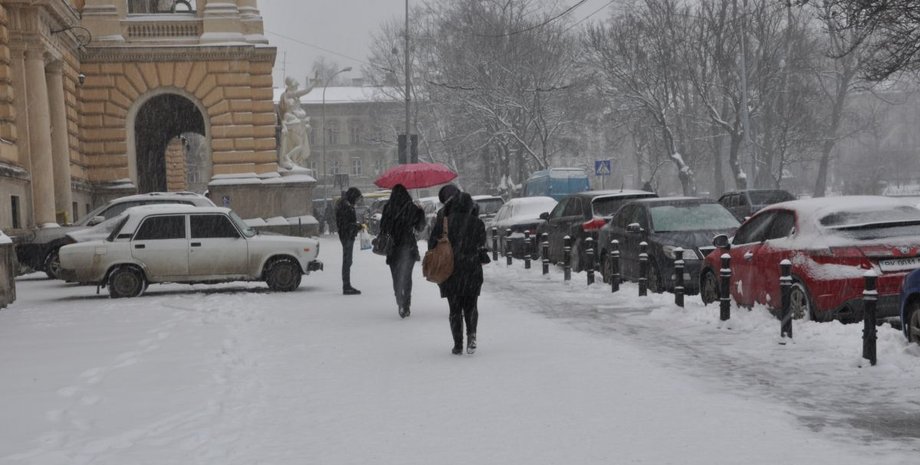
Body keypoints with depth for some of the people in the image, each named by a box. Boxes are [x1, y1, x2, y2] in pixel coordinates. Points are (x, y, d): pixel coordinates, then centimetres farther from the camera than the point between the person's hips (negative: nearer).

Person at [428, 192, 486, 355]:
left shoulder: (443, 223, -3)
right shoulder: (477, 223, -3)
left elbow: (432, 245, 0)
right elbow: (481, 245, 3)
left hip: (450, 272, 0)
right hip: (472, 270, 0)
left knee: (455, 308, 10)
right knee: (471, 305, 13)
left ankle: (458, 345, 5)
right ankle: (471, 335, -11)